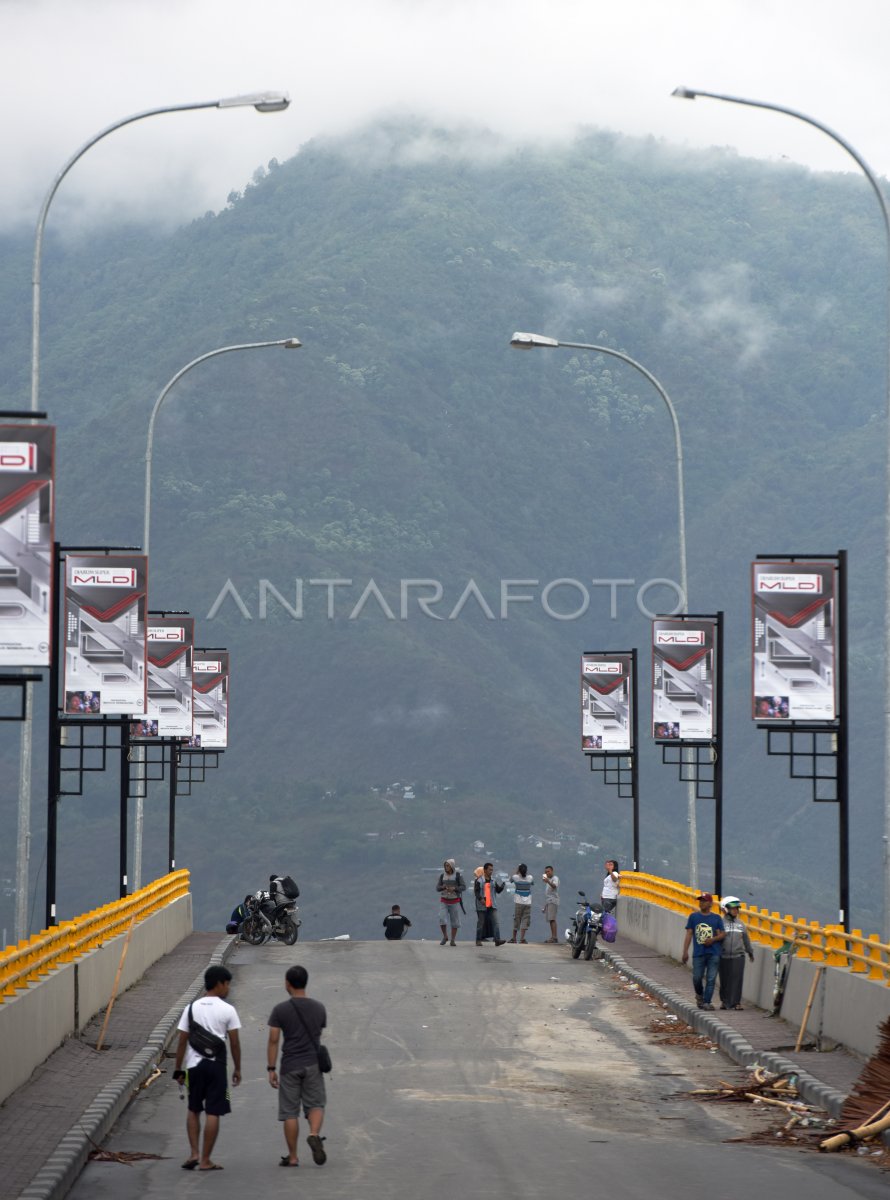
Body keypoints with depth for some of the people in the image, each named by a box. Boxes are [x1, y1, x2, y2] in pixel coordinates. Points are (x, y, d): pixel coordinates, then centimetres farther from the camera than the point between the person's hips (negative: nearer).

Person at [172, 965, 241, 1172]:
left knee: (193, 1110, 18)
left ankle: (194, 1153, 7)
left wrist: (178, 1069, 9)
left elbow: (182, 1041, 2)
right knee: (212, 1113, 2)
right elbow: (234, 1042, -2)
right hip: (216, 1065, -3)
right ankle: (205, 1160, 2)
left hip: (194, 1064, 3)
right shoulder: (227, 1010, -3)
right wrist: (237, 1069, 9)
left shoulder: (191, 1008, 3)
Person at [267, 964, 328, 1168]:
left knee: (290, 1112, 4)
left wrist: (271, 1069, -4)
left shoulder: (281, 1010, -7)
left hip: (290, 1066, -2)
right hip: (313, 1064, 2)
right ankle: (314, 1134, -19)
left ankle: (292, 1157, 6)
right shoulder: (318, 1008, 3)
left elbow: (273, 1040, -9)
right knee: (316, 1104, 10)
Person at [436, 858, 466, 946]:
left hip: (455, 901, -2)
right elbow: (437, 888, 0)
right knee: (442, 919, -11)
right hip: (444, 901, 2)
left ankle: (453, 940, 8)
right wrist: (443, 887, -22)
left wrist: (454, 888, -25)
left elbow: (463, 887, -9)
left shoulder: (458, 875, -7)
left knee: (454, 921, -2)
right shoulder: (442, 875, 1)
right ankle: (445, 937, 9)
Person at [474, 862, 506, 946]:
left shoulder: (493, 881, 12)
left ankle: (497, 940, -17)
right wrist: (480, 899, -23)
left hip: (492, 905, 3)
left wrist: (502, 886, -12)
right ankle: (478, 940, 16)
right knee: (481, 923, 5)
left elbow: (498, 890, 9)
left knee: (495, 922, -9)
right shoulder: (479, 880, -1)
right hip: (482, 906, -3)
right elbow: (476, 891, -8)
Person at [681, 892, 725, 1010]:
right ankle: (699, 995, 29)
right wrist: (685, 952, -1)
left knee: (711, 979, -5)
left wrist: (713, 939, -16)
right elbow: (689, 934, 6)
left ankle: (707, 1002, -1)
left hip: (714, 953, -1)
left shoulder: (716, 918, 6)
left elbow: (722, 934, 5)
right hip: (698, 953, 1)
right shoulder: (693, 916, 8)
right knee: (697, 978, 0)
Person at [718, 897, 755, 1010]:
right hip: (724, 957, -2)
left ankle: (737, 1002, 2)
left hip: (738, 957, 2)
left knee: (737, 980, -3)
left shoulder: (740, 924, 11)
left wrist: (750, 952, 27)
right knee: (724, 980, 5)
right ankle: (724, 1001, 20)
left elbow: (746, 939, 21)